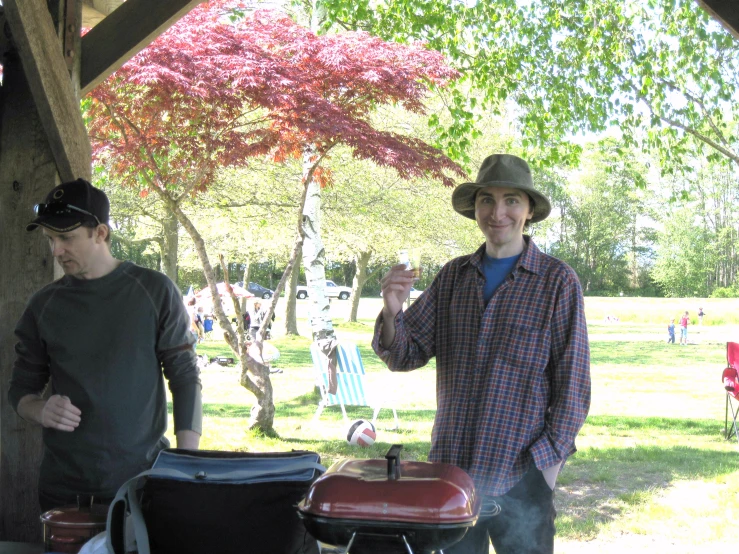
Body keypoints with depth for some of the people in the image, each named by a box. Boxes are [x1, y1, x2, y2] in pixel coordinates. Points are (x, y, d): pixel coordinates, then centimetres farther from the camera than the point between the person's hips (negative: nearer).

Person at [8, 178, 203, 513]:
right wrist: (41, 411, -13)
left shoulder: (155, 292, -3)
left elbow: (185, 379, -1)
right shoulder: (44, 305, 4)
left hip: (144, 479, -2)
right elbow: (21, 388, 11)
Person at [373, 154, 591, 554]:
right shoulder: (453, 277, 7)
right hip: (451, 469, 4)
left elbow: (573, 382, -4)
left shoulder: (557, 282, -5)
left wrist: (549, 458, -8)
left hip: (521, 478, -3)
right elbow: (406, 355, 4)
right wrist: (391, 314, -15)